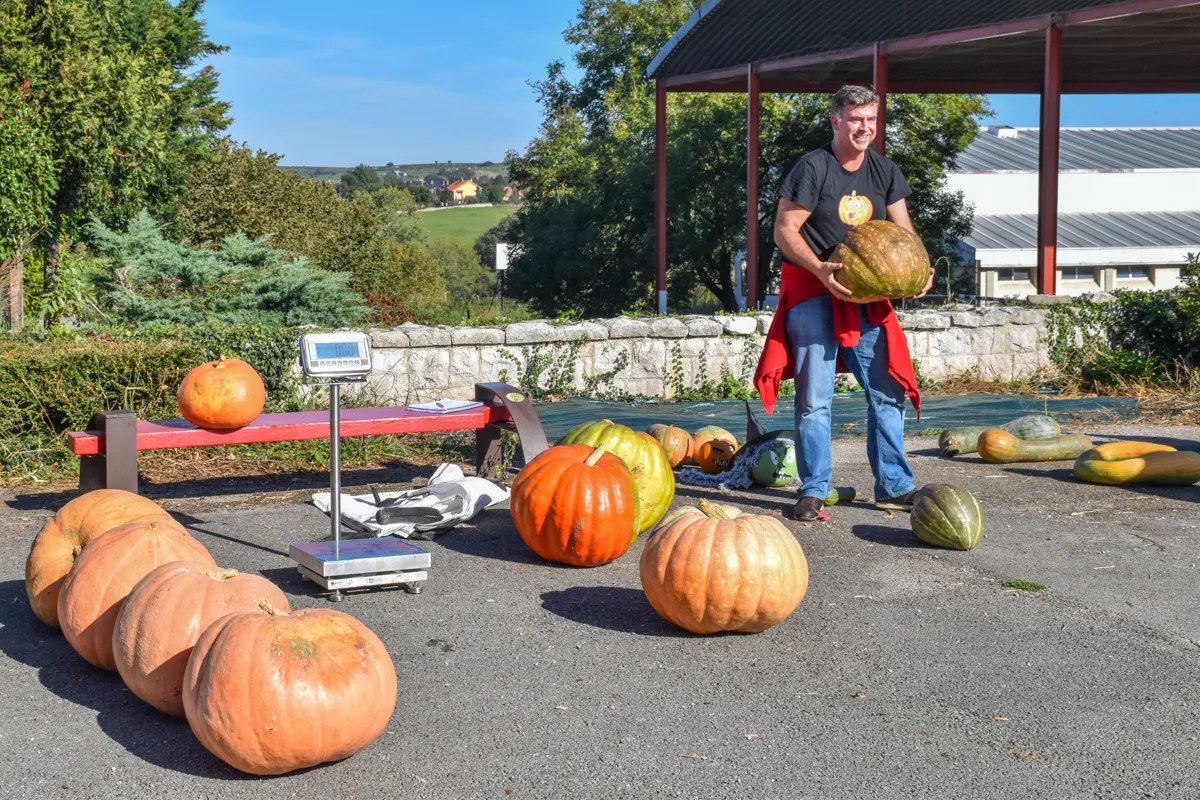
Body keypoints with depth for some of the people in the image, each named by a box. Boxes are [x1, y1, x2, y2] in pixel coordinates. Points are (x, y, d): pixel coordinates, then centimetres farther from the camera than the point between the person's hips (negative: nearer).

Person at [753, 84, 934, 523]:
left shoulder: (884, 171, 9)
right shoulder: (813, 167, -8)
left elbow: (903, 231, 10)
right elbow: (784, 231, -10)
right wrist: (821, 270, -24)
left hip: (866, 297, 5)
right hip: (813, 293, -5)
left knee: (888, 391, 4)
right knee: (814, 397, -5)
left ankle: (894, 487, 14)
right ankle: (813, 492, 3)